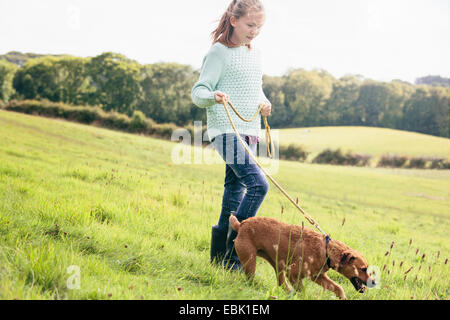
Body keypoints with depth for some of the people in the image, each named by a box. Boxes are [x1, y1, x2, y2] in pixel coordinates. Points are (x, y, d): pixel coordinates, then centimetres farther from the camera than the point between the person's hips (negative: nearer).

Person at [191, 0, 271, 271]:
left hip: (250, 132, 8)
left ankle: (221, 253, 20)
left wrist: (264, 102, 8)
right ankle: (233, 250, -12)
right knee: (258, 185, -20)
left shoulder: (255, 55, 16)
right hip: (227, 131, -8)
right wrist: (213, 97, -30)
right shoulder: (220, 52, -6)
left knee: (236, 190, 10)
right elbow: (198, 91, -8)